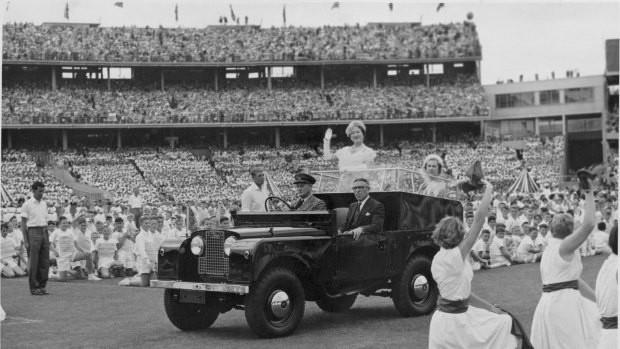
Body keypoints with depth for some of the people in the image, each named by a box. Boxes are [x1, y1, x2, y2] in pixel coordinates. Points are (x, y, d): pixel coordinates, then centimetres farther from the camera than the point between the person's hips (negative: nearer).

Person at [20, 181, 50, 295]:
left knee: (45, 262, 5)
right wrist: (25, 241, -11)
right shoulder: (27, 204, -5)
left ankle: (42, 286, 12)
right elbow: (23, 224, -5)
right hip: (33, 233, -6)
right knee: (33, 262, -3)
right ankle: (34, 288, 2)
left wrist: (48, 237, 15)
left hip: (44, 233, 6)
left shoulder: (44, 203, 13)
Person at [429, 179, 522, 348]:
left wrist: (489, 308, 14)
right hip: (455, 322, -9)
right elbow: (478, 219, -20)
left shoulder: (439, 257, 7)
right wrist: (488, 191, -9)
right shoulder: (455, 257, -19)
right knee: (506, 322, 5)